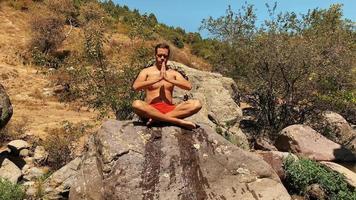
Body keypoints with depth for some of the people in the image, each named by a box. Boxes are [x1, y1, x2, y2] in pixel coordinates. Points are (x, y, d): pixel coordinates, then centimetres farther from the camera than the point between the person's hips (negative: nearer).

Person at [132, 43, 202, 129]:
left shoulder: (174, 73, 15)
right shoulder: (146, 71, 9)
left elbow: (189, 86, -3)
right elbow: (135, 86, -10)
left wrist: (168, 79, -11)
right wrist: (158, 78, -13)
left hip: (169, 109, 2)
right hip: (151, 109, -2)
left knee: (196, 104, -21)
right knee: (136, 104, -36)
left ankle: (156, 119, -26)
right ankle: (178, 121, -32)